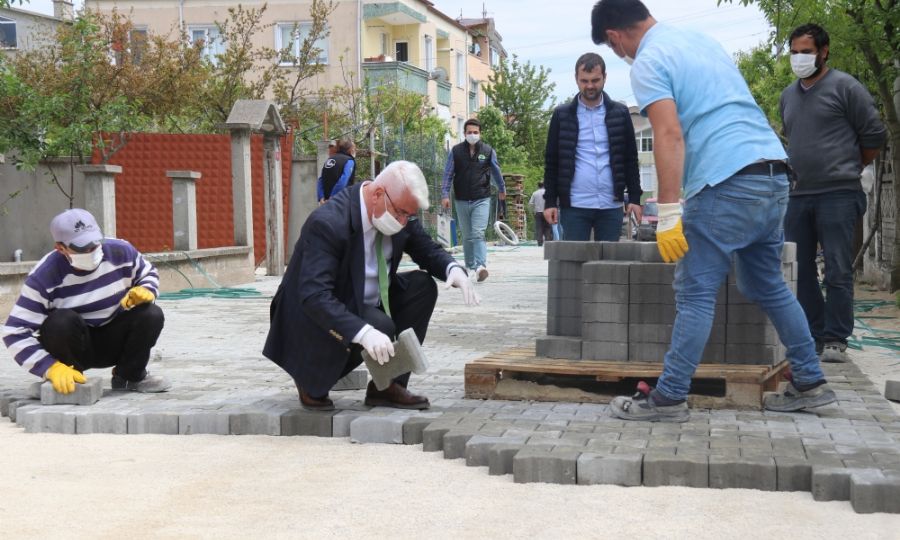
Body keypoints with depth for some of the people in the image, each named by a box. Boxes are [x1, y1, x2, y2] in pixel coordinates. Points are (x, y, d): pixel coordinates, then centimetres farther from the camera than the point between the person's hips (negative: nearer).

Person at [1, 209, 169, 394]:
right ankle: (69, 382, -10)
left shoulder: (120, 251, -14)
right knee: (62, 321, -35)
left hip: (113, 341, 3)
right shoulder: (45, 276, -24)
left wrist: (145, 291, -19)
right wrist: (52, 367, -37)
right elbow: (15, 332, -25)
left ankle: (130, 376, 1)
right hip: (72, 345, -3)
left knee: (151, 314, -21)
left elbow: (148, 274, 8)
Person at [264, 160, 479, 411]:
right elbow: (314, 296, -38)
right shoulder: (327, 223, -31)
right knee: (381, 326, -31)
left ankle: (388, 385, -5)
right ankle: (312, 381, -4)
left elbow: (428, 250, 6)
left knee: (423, 286, -9)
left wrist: (453, 269, -18)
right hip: (318, 315, -8)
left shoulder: (399, 210, -8)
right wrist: (364, 333, -50)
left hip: (368, 303, 8)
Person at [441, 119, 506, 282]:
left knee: (478, 234, -16)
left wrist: (502, 189, 29)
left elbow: (496, 172, 17)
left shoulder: (488, 151, 3)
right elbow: (448, 174, 5)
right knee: (467, 236, 11)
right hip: (462, 200, 2)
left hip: (481, 200, -2)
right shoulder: (455, 151, 2)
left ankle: (481, 266, -26)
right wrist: (445, 194, -4)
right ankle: (470, 266, 23)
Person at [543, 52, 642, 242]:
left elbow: (630, 159, 9)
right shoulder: (562, 115, 6)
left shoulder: (620, 113, 8)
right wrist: (550, 201, -1)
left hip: (611, 205, 1)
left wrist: (635, 198, 2)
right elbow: (552, 161, 6)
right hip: (574, 206, -1)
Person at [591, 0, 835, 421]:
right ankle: (810, 383, 23)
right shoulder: (700, 40, 22)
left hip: (728, 183, -8)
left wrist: (668, 213, -19)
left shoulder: (648, 62, -4)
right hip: (774, 173, 8)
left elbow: (669, 135, -17)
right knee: (768, 286, 18)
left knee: (695, 295, -3)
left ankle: (669, 398, 1)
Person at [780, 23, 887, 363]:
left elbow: (875, 135, -1)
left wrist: (849, 168, 9)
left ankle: (835, 339, 0)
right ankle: (812, 335, 15)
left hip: (838, 195, -6)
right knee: (797, 269, 6)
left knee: (837, 270, -6)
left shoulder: (845, 87, -3)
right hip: (798, 196, 6)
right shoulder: (788, 96, 15)